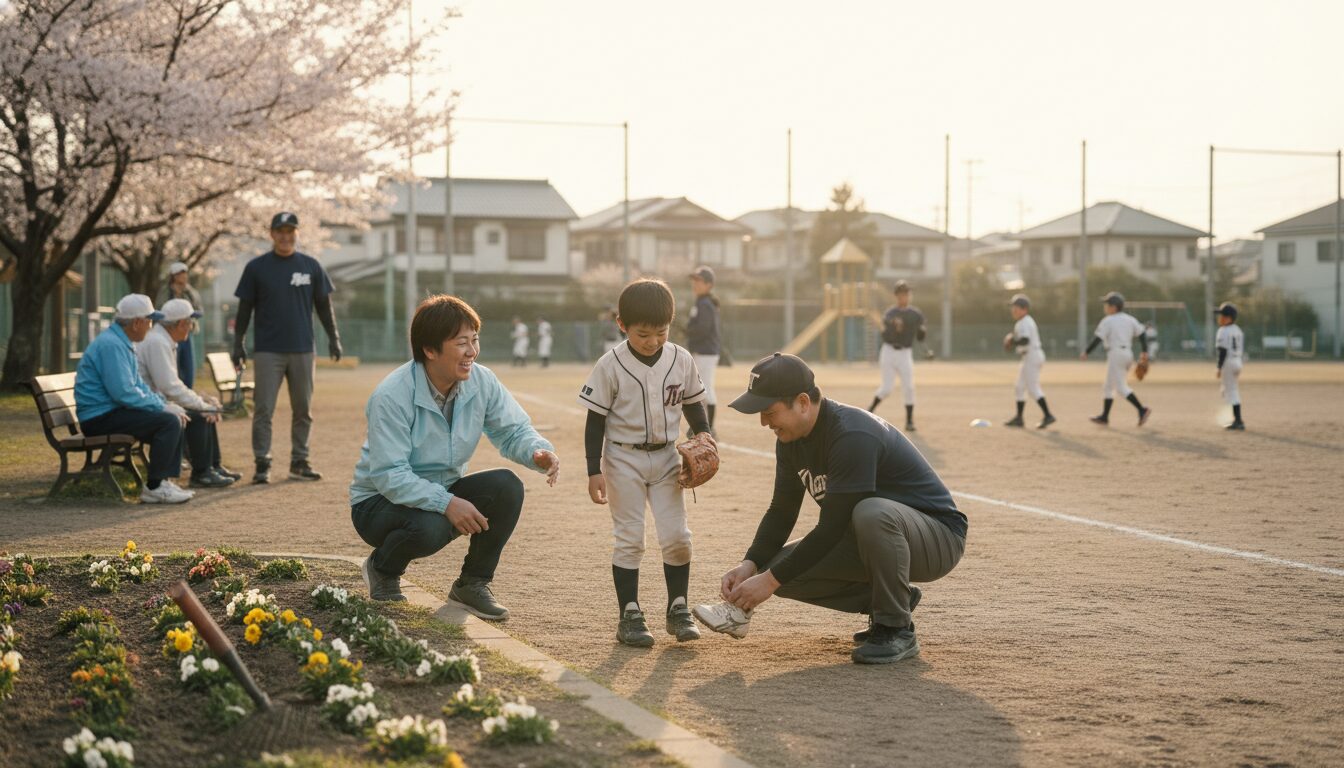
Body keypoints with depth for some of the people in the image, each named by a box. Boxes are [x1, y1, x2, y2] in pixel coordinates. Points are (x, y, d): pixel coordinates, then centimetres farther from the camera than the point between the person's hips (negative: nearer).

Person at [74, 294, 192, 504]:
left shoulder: (123, 343, 15)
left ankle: (164, 481, 5)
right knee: (168, 421, -21)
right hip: (100, 418, -11)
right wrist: (162, 407, -15)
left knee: (175, 417, 8)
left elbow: (138, 385, 22)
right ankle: (154, 488, -15)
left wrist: (164, 404, 6)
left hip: (111, 411, 11)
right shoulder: (111, 345, -18)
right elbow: (124, 393, -25)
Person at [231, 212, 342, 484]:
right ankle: (262, 464, -1)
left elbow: (323, 304, 10)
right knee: (263, 410, -5)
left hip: (303, 349, 2)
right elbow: (245, 308, 4)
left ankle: (299, 462, 15)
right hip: (268, 350, -2)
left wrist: (333, 337, 4)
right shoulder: (256, 267, 2)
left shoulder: (311, 266, 7)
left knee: (303, 410, 7)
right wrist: (238, 343, 0)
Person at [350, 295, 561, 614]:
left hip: (445, 492, 5)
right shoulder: (392, 396, -25)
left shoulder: (481, 382, -8)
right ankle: (383, 568, 0)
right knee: (429, 527, -37)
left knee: (506, 486, -22)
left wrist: (539, 452, -28)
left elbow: (513, 432, -3)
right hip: (381, 501, -5)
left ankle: (473, 584, -2)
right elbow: (389, 476, -28)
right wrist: (446, 503, -39)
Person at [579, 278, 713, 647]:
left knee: (677, 536, 2)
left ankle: (678, 609, 15)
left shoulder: (681, 360, -2)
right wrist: (594, 471, -9)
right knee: (629, 539, -1)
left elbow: (693, 408, 12)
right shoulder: (611, 366, -11)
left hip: (667, 457, 3)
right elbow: (596, 421, -7)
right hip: (624, 459, -3)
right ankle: (629, 615, 5)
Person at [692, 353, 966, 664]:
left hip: (940, 538, -8)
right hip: (874, 540, 8)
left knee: (872, 512, -41)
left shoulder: (853, 437, -29)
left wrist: (771, 580, -25)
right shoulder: (791, 438, -1)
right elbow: (781, 512, 6)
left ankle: (897, 631, -20)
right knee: (783, 569, -8)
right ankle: (887, 600, 7)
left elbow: (832, 528, -29)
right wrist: (750, 565, -11)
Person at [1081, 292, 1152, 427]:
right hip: (1128, 354, 8)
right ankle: (1104, 416, 19)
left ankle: (1142, 410, -20)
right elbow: (1141, 334, 8)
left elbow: (1098, 339, -13)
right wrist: (1144, 351, 11)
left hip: (1115, 354, -8)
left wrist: (1086, 352, -6)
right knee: (1108, 386, 16)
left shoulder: (1107, 321, -8)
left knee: (1121, 387, -8)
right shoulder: (1129, 319, 12)